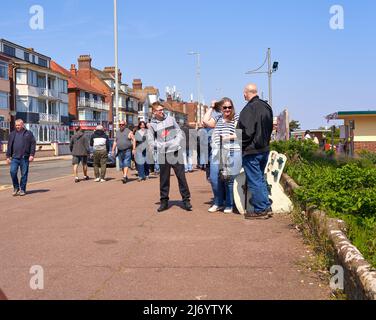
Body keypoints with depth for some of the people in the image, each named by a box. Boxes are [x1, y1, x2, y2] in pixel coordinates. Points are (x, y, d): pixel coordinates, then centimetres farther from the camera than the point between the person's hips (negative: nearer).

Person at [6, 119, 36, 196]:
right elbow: (9, 146, 15)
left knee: (24, 174, 1)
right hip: (15, 157, 2)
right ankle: (16, 187, 9)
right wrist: (8, 156, 9)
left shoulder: (28, 133, 6)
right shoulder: (12, 134, 14)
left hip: (25, 158, -2)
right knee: (13, 172, -10)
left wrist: (32, 155, -9)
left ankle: (22, 189, 12)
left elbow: (33, 144, 1)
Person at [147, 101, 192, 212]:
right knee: (164, 179, 7)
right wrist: (161, 145, -12)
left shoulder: (170, 119, 7)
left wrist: (176, 143, -9)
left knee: (181, 177, 0)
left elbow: (179, 133, 8)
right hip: (163, 155, 0)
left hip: (175, 152, 0)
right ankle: (164, 201, 17)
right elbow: (151, 141, 2)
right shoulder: (152, 125, 5)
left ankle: (186, 200, 7)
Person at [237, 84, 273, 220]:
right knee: (260, 178, 18)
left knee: (254, 181, -1)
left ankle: (260, 210, 4)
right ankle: (267, 207, 20)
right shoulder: (266, 106, 11)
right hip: (265, 149, 9)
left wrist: (241, 147, -7)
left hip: (251, 151, -9)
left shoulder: (249, 109, -18)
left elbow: (246, 132, -21)